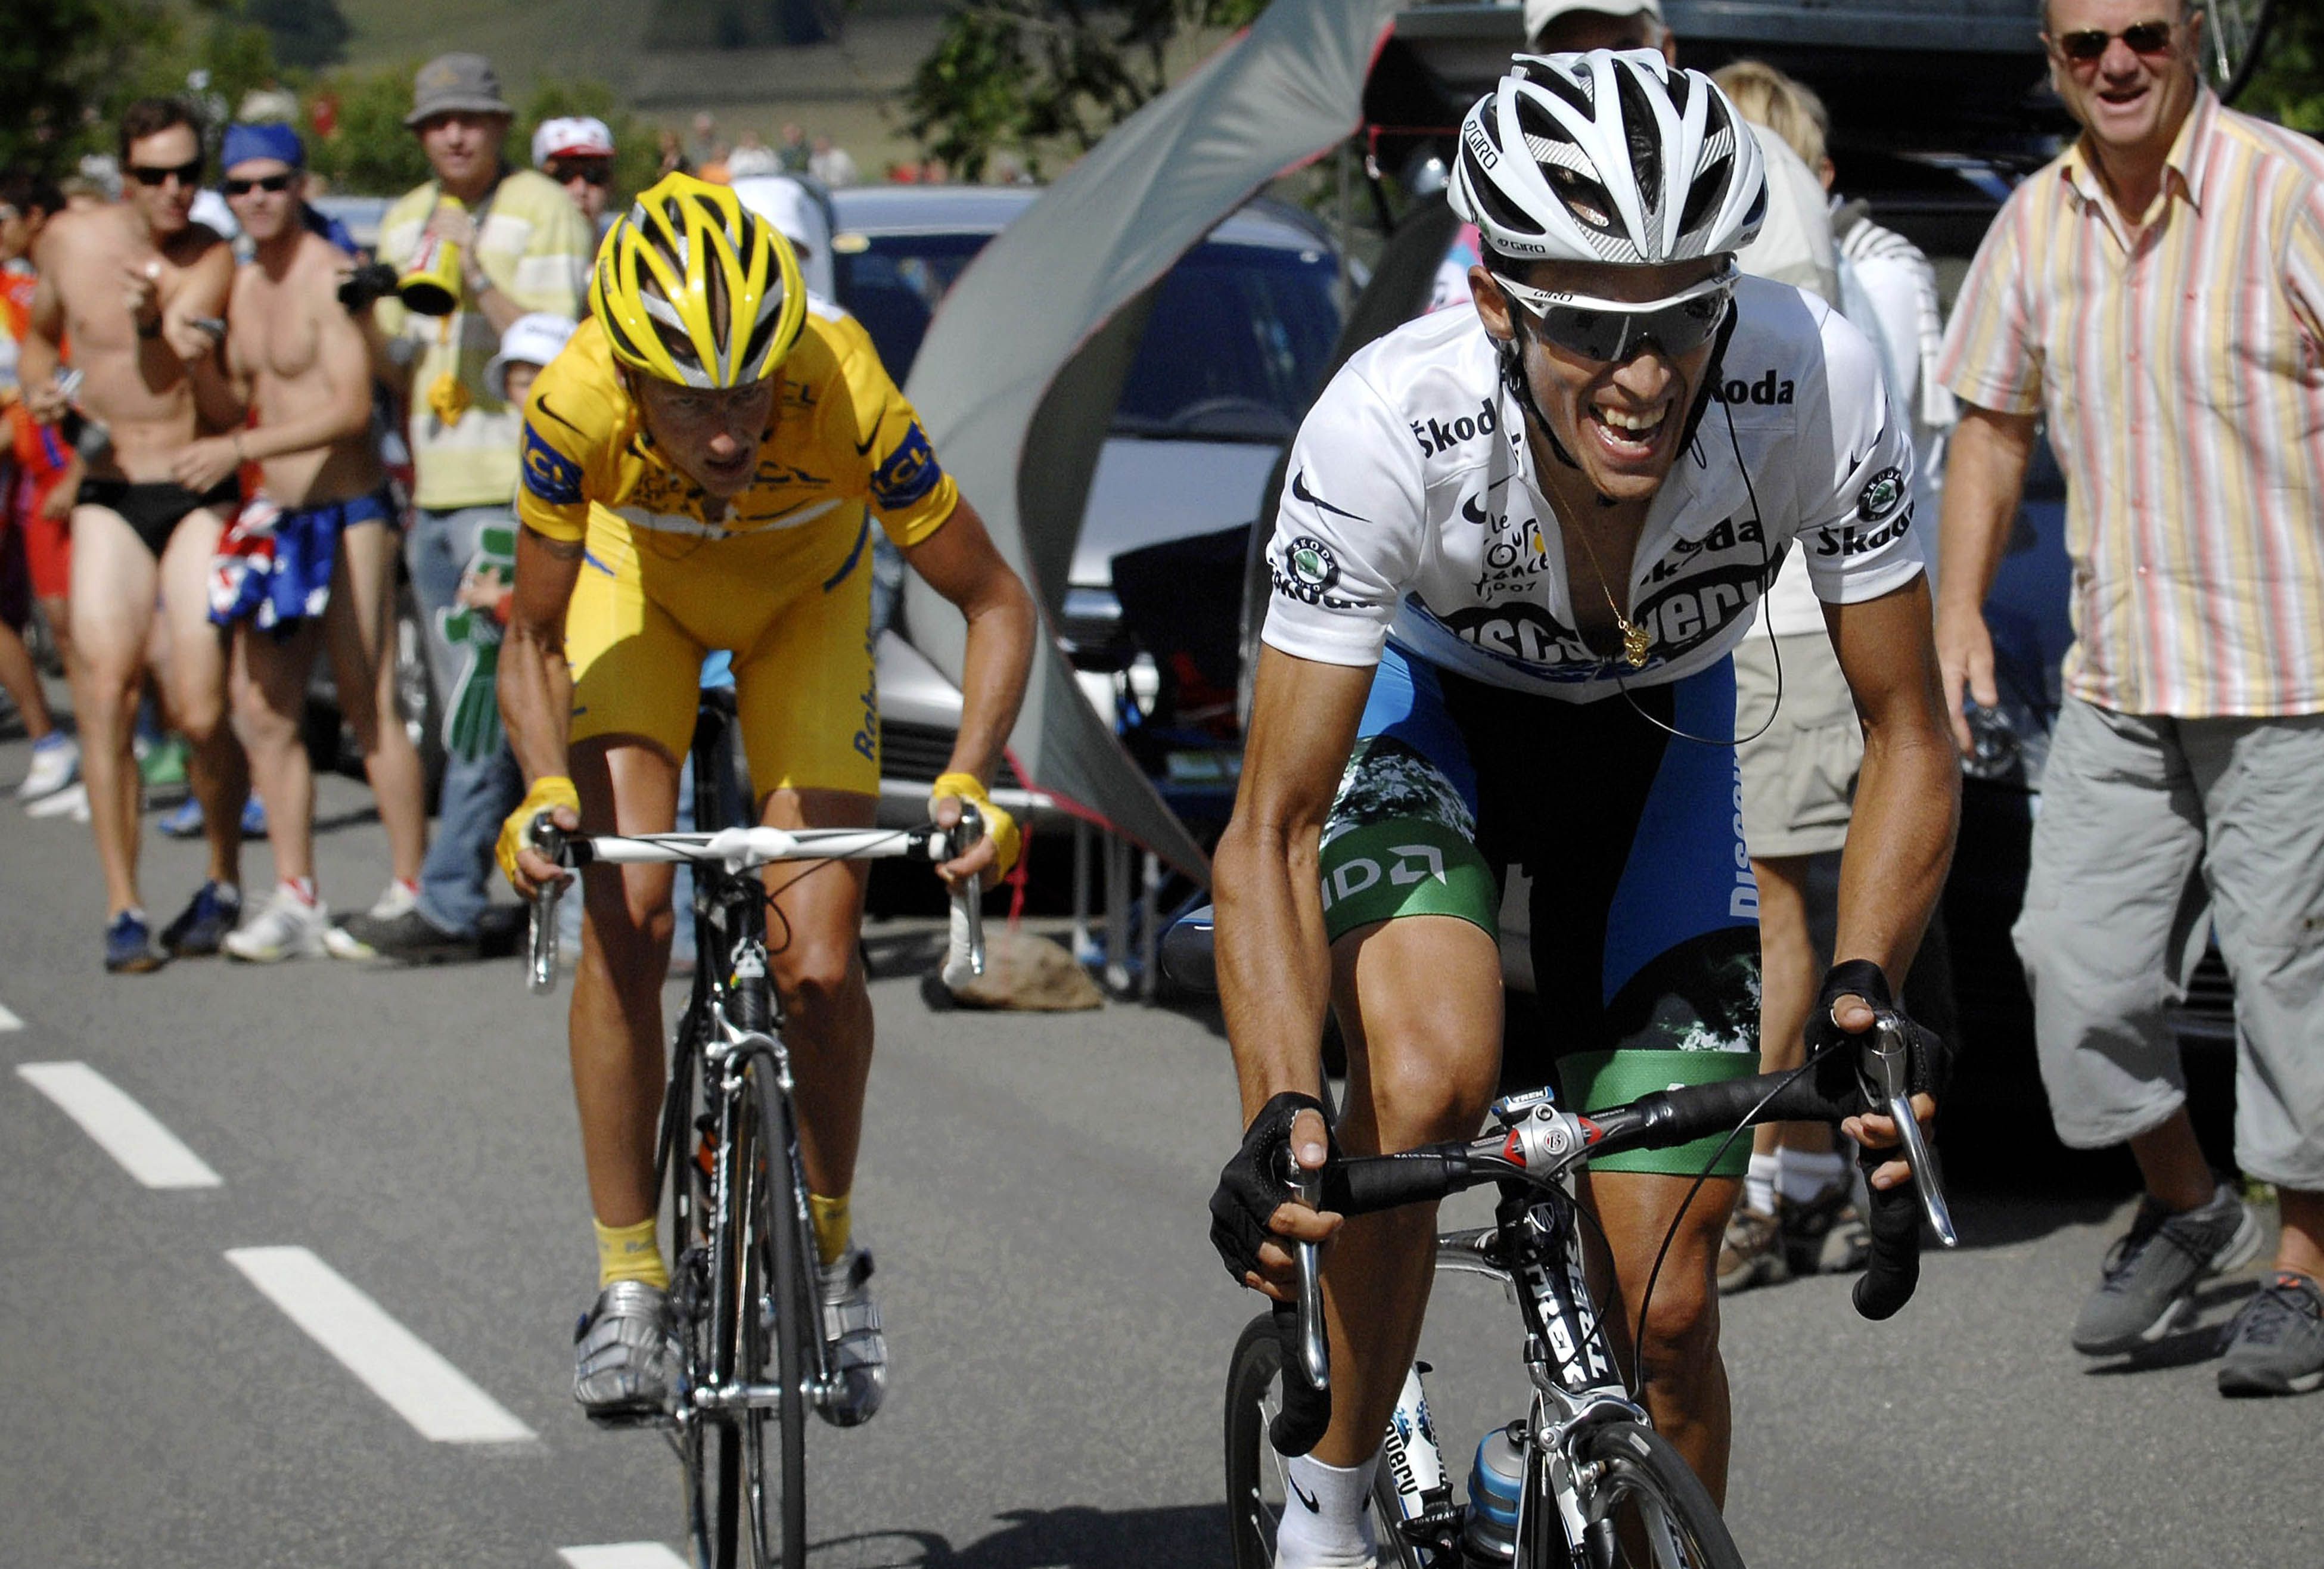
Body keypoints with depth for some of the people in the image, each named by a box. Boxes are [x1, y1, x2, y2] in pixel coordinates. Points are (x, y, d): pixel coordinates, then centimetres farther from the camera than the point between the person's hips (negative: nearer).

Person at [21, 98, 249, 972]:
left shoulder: (213, 263, -6)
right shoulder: (68, 241, 3)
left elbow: (192, 392, -21)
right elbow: (41, 332, 23)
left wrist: (153, 322, -41)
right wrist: (37, 389, 2)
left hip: (199, 495, -2)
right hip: (108, 497, 2)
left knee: (201, 712, -8)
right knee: (105, 694, -12)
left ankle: (223, 884, 17)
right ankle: (123, 910, -7)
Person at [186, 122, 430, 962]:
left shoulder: (330, 278, -12)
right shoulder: (242, 287, 14)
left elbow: (351, 408, -21)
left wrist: (239, 448, -24)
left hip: (346, 513, -8)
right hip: (272, 517, 8)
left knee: (369, 706, -7)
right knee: (264, 709, 4)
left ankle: (411, 888, -1)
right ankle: (295, 900, 9)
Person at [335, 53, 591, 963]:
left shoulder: (543, 214, -4)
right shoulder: (404, 223, 18)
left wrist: (476, 275, -22)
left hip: (517, 489, -8)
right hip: (433, 493, 8)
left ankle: (448, 908, -12)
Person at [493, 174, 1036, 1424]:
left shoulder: (847, 396, -39)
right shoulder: (575, 408, -37)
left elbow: (996, 606, -26)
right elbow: (534, 641, -20)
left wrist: (968, 780, -41)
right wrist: (547, 792, -38)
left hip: (805, 601, 0)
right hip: (640, 586, 0)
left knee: (819, 966, -10)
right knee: (623, 920, -18)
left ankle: (830, 1259, 15)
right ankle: (629, 1286, -5)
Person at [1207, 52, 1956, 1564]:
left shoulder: (1815, 385, -33)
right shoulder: (1388, 428, -37)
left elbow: (1910, 742, -21)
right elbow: (1271, 830, -33)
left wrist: (1863, 991, -38)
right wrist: (1280, 1116, -48)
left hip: (1656, 738, 2)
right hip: (1430, 711, -1)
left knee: (1667, 1313, -4)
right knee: (1427, 1085, -32)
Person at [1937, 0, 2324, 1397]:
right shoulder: (2035, 224, 8)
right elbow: (1993, 429, 19)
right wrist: (1959, 612, 11)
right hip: (2120, 676, 5)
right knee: (2076, 952, 2)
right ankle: (2185, 1205, 25)